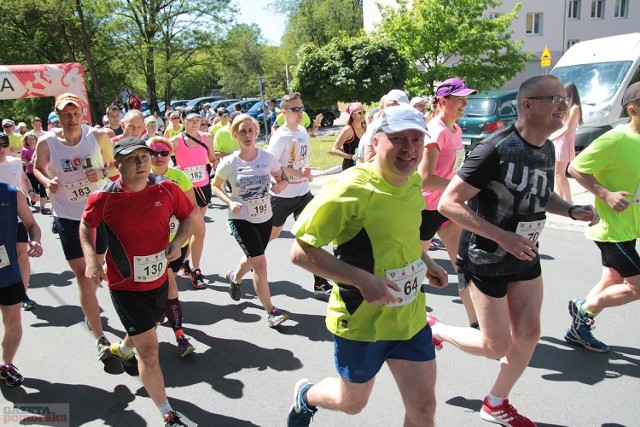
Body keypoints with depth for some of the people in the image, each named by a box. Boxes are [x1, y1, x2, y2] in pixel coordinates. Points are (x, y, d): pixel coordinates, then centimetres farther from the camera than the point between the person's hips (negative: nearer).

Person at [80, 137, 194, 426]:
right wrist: (90, 257, -12)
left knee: (143, 331, 30)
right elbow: (86, 225, 3)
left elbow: (188, 215, 3)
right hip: (126, 286, -4)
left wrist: (178, 241, -15)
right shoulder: (103, 198, -17)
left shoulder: (167, 189, -13)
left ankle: (122, 349, 67)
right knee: (149, 350, -3)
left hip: (159, 280, 4)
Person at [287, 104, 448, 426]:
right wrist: (361, 279, -30)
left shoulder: (413, 182, -1)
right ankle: (306, 395, 52)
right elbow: (300, 252, -23)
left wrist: (426, 262, 5)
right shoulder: (351, 188, -24)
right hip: (361, 321, -5)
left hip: (410, 316, 6)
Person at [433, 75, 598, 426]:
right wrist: (503, 237, -29)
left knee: (528, 335, 11)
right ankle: (434, 329, 28)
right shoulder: (497, 149, -23)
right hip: (487, 260, -7)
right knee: (497, 346, 2)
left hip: (525, 256, 8)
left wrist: (572, 210, -1)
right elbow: (448, 204, -25)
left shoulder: (547, 149, 2)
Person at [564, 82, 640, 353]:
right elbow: (575, 168, -19)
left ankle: (579, 330, 30)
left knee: (612, 282, 16)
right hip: (612, 228, -9)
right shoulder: (615, 140, -21)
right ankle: (583, 309, 16)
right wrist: (605, 194, -26)